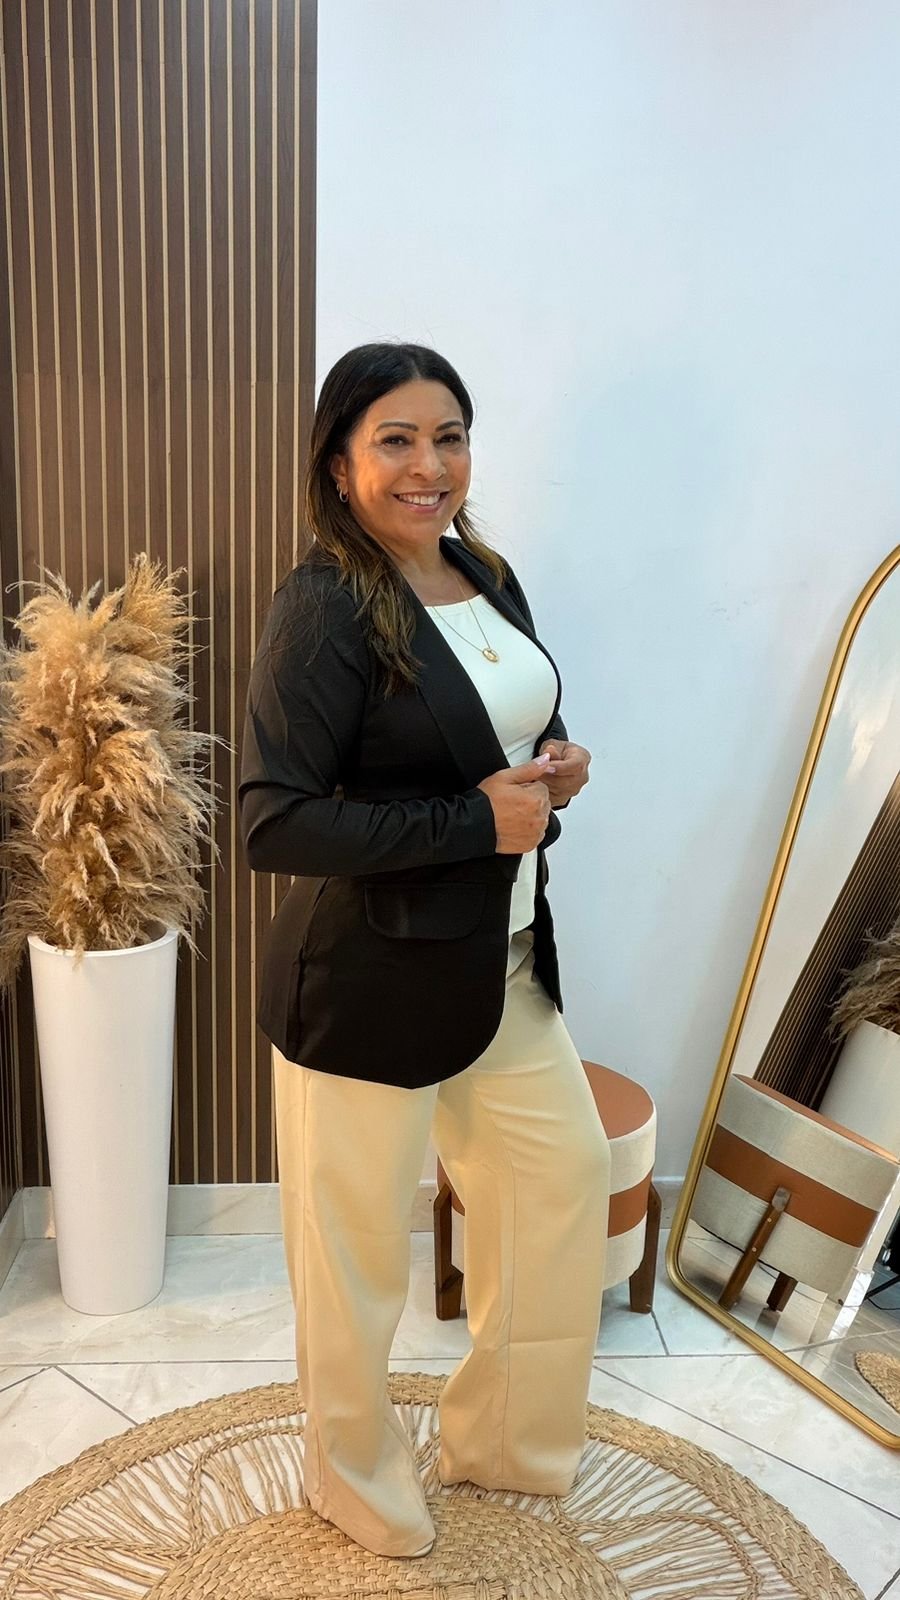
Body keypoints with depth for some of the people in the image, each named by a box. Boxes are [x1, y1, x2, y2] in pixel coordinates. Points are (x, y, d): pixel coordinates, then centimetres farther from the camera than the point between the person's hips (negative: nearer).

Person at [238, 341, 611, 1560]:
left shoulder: (488, 580, 6)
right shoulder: (323, 610, -19)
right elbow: (273, 824, -24)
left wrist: (552, 771, -4)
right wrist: (479, 821, -23)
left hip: (508, 963, 8)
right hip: (369, 984, -8)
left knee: (567, 1179, 20)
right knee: (357, 1244, 11)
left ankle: (507, 1438, 46)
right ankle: (355, 1482, 42)